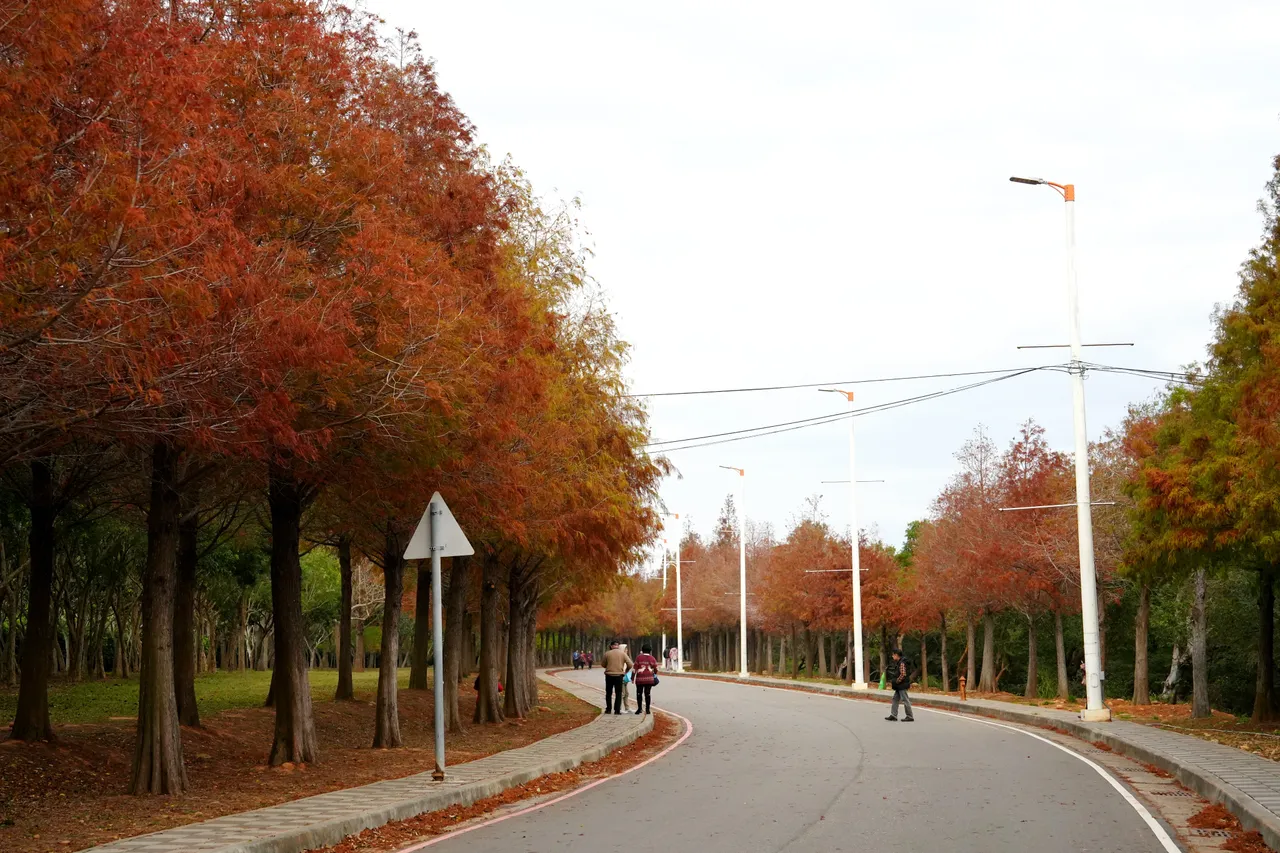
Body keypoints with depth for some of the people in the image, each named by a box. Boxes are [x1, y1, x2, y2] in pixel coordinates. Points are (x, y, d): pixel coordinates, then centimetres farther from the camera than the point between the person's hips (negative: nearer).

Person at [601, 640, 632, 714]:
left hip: (609, 675, 0)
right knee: (618, 694, 7)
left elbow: (603, 665, 6)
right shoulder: (623, 653, -1)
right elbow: (630, 664, -5)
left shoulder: (607, 654, -2)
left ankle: (608, 709, 13)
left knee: (608, 693, 13)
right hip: (619, 675, 0)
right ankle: (617, 710, 1)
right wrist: (626, 671, 13)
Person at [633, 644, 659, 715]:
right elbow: (656, 669, 7)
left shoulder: (638, 657, -2)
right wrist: (655, 675, 28)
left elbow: (635, 668, -3)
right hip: (649, 679, 2)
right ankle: (647, 709, 7)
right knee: (648, 694, 7)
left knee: (639, 693, 8)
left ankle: (639, 708, 4)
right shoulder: (652, 658, 4)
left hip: (640, 678, -2)